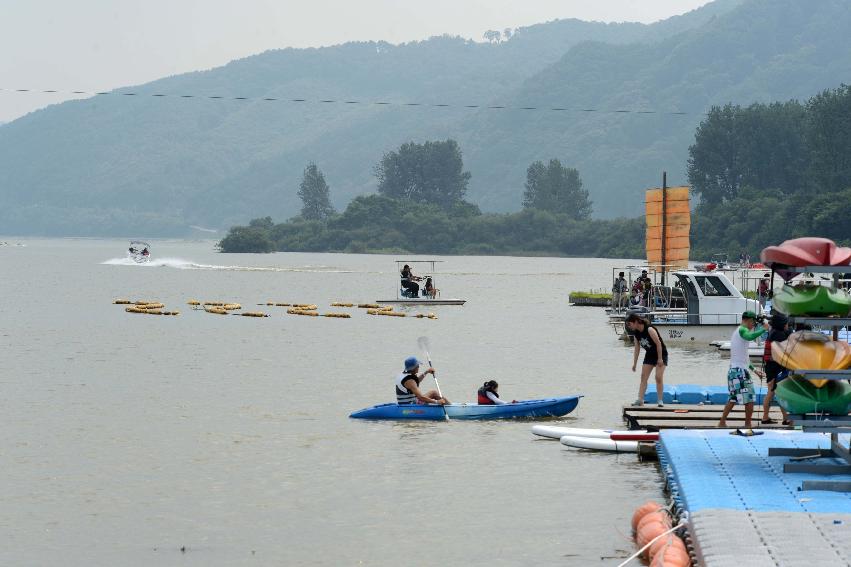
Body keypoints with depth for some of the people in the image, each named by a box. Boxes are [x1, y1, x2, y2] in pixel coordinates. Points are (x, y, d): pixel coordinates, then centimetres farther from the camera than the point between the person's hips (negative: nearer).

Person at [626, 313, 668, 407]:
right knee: (643, 377, -3)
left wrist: (660, 359, -22)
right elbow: (637, 349, 3)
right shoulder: (636, 333, -4)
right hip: (649, 355, 7)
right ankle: (640, 399, -6)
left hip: (661, 353, -7)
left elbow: (658, 343, -23)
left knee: (659, 377, -12)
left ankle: (660, 400, -3)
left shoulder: (649, 330, -27)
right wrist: (634, 363, 1)